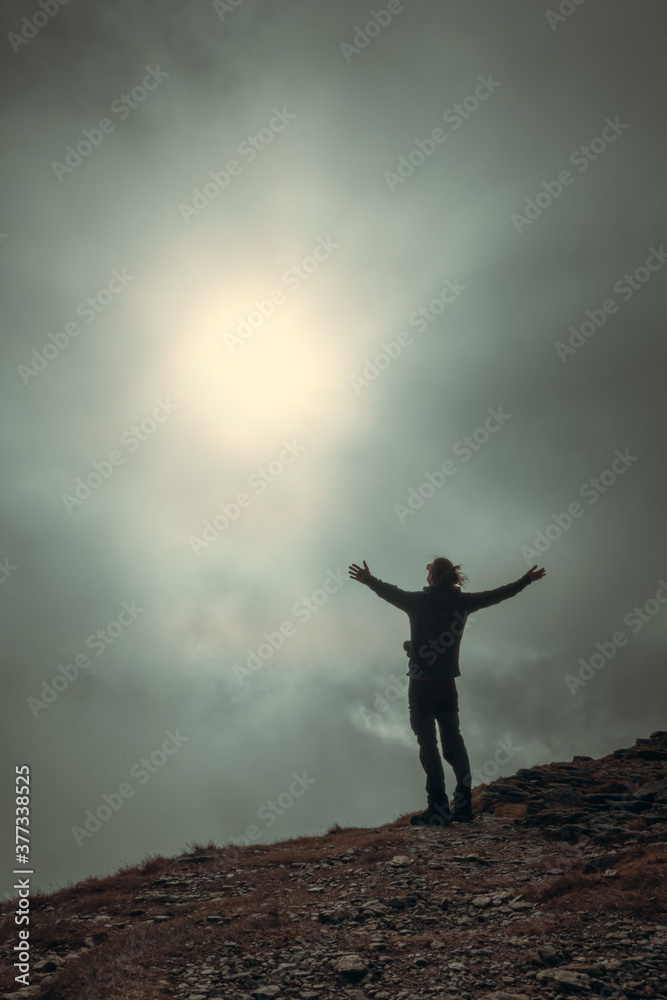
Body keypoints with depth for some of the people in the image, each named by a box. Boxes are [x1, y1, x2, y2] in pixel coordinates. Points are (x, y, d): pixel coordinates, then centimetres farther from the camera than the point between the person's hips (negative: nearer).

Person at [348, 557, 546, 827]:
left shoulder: (419, 601, -7)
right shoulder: (462, 602, 4)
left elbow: (391, 592, -18)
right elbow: (496, 594, 12)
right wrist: (526, 580, 24)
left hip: (421, 684, -4)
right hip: (448, 684, 5)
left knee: (428, 744, -1)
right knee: (453, 741, 12)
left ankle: (438, 808, -2)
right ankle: (463, 806, 14)